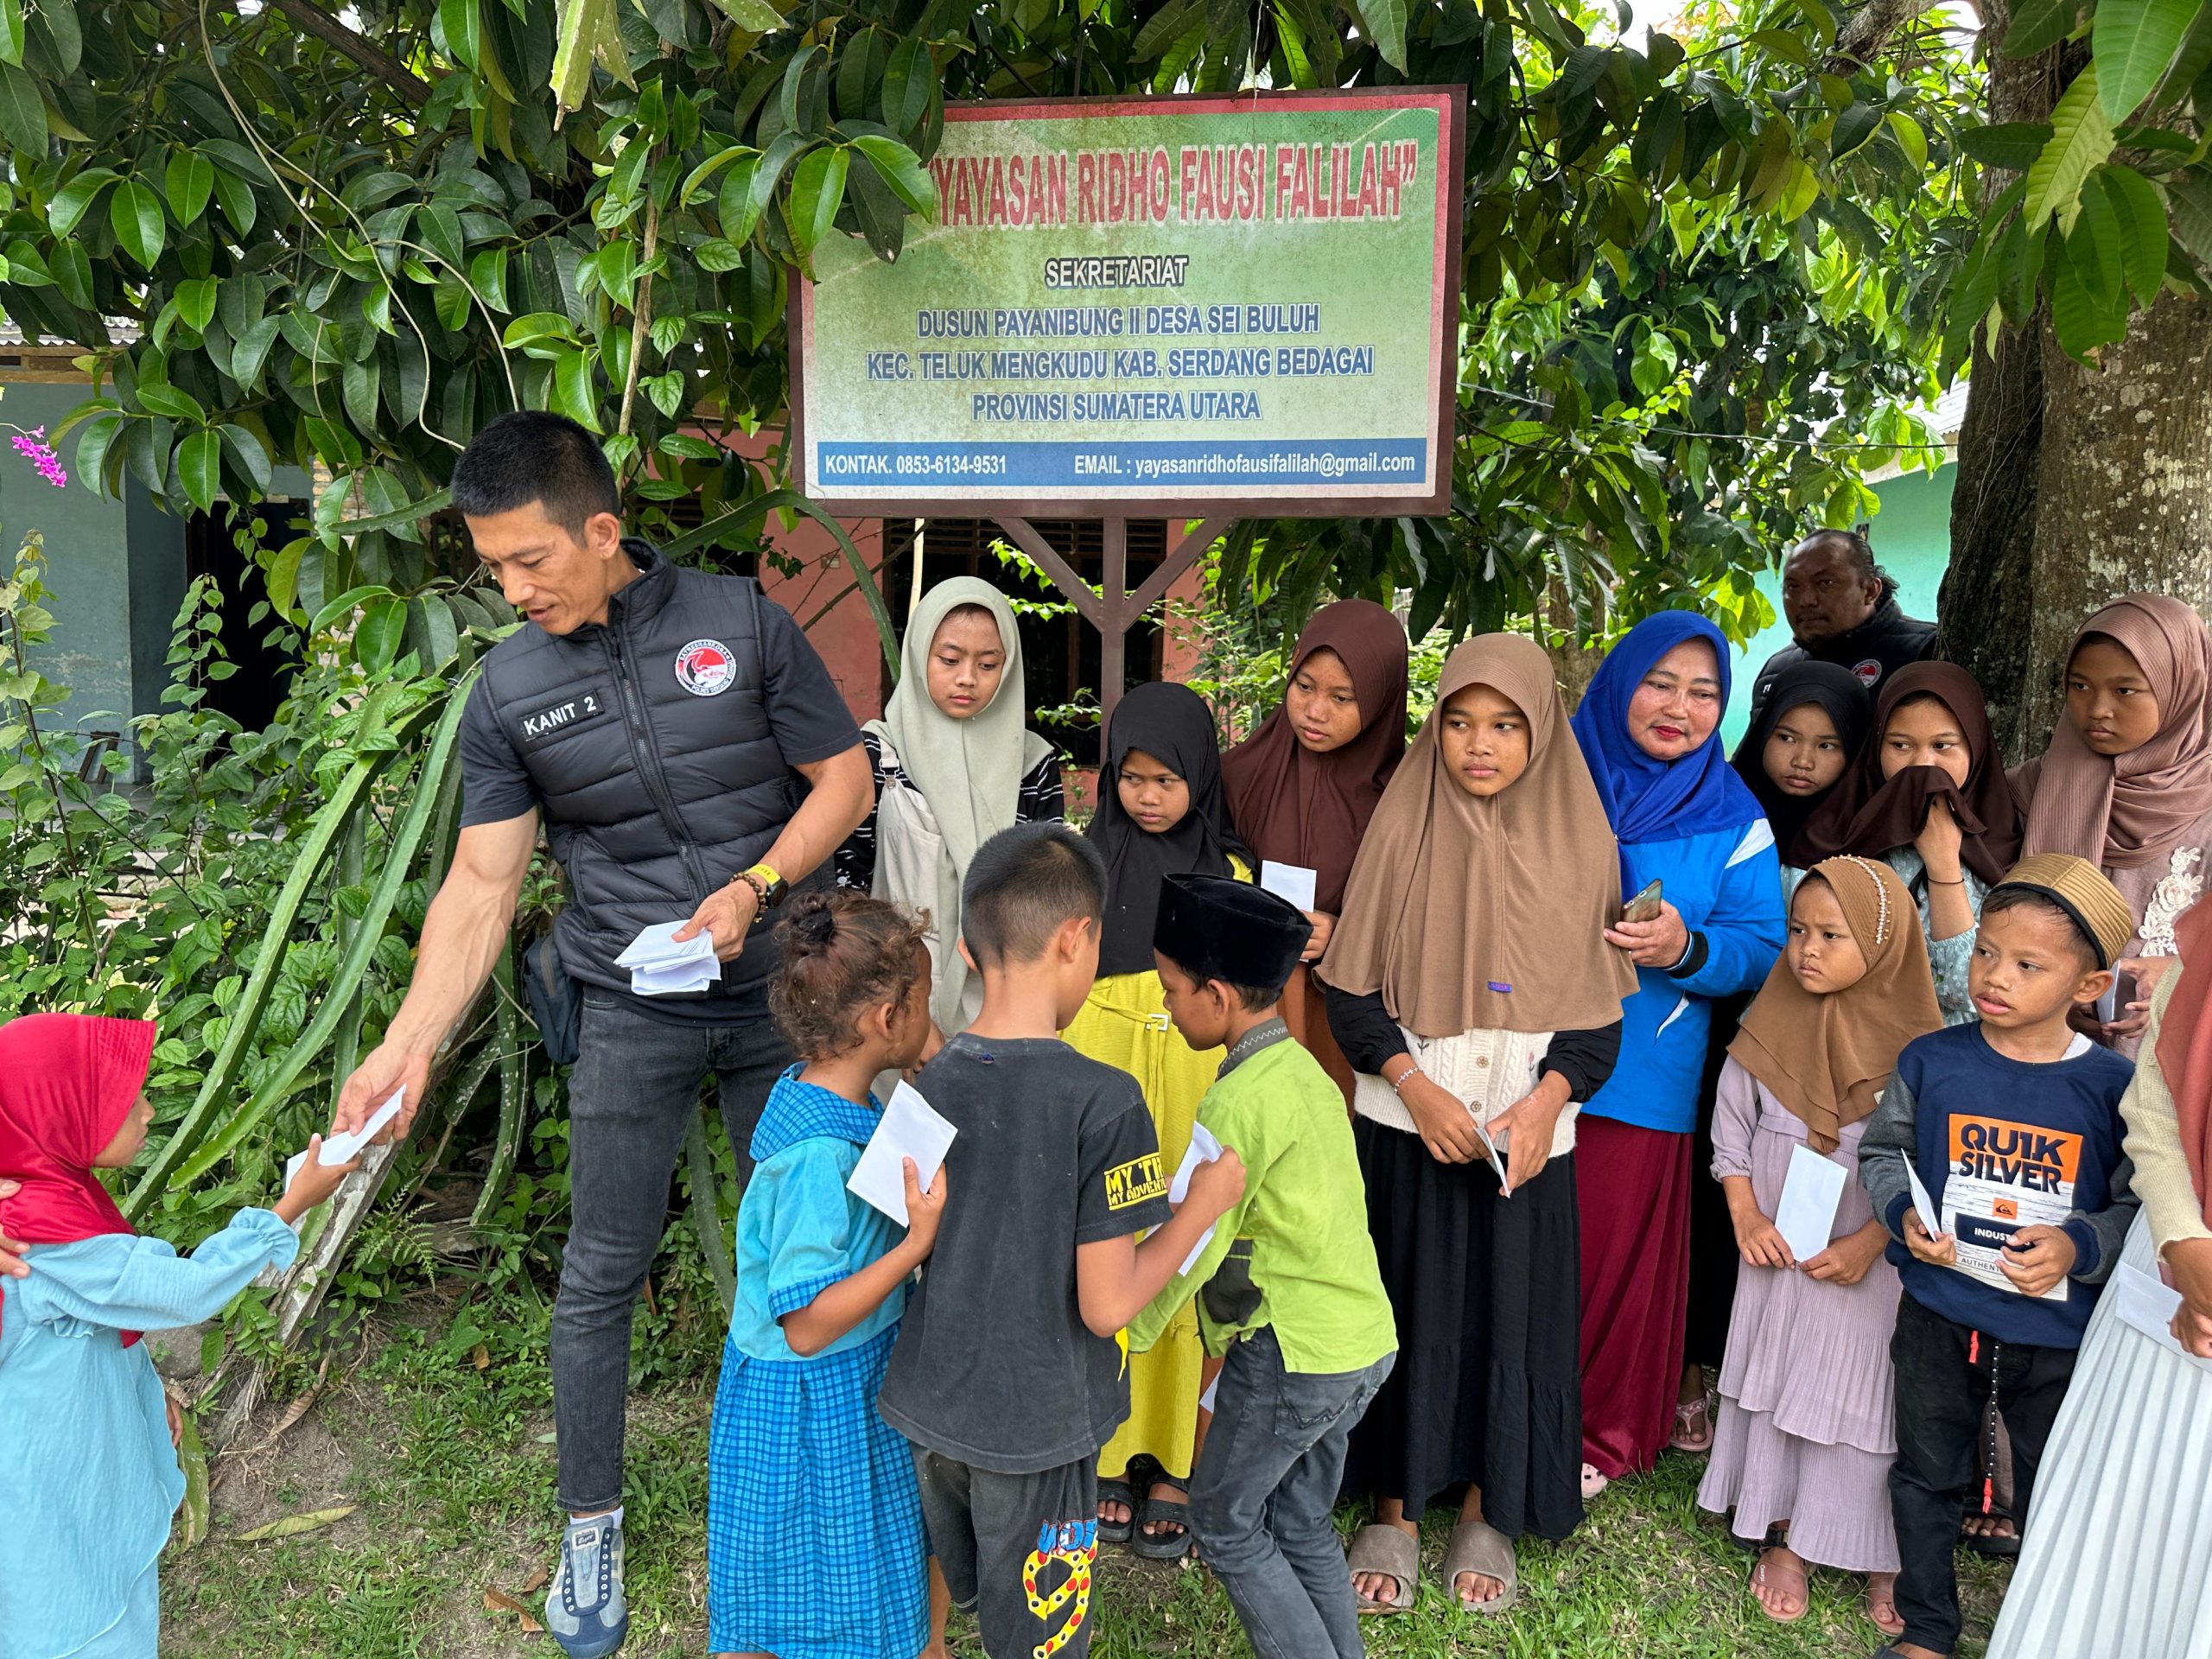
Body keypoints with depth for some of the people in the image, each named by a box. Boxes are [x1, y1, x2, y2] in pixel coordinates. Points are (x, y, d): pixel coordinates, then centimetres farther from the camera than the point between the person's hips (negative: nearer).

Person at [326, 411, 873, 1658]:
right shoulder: (510, 690, -3)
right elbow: (483, 881, -4)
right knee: (604, 1273, 7)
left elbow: (845, 779, -3)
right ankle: (592, 1526, 28)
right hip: (631, 1014, 1)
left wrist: (753, 887, -17)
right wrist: (411, 1041, -14)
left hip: (778, 991, 0)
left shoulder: (741, 622, -7)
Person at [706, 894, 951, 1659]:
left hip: (862, 1377, 9)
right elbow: (808, 1324, -28)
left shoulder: (820, 1094, -3)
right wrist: (917, 1243, -31)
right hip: (815, 1402, -9)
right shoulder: (819, 1155, -32)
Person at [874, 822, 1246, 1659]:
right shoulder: (1103, 1100, -24)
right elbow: (1107, 1304, -20)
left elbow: (917, 1246, 6)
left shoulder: (930, 1079, -6)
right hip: (1033, 1430, -5)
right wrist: (1202, 1204, -7)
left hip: (926, 1406, 5)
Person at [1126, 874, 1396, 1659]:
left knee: (1224, 1522, 11)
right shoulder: (1306, 1070, 5)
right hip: (1361, 1340, 8)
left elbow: (1194, 1245, -19)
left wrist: (1129, 1329, -6)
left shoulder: (1238, 1101, -21)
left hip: (1291, 1353, -8)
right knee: (1303, 1526, 20)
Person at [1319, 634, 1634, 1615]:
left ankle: (1484, 1515, 29)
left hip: (1527, 1138, 1)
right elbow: (1350, 992, -3)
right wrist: (1415, 1085, -15)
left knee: (1511, 1319, 9)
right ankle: (1394, 1513, 25)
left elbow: (1598, 1009, 1)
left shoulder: (1579, 844, -1)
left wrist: (1547, 1101, -14)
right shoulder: (1403, 832, -5)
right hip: (1408, 1129, -1)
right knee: (1406, 1315, 8)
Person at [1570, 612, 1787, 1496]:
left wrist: (1686, 949, -19)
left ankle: (1600, 1430, 30)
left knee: (1613, 1249, 8)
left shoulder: (1733, 819, 4)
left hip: (1638, 1078, 0)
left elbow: (1764, 950, 0)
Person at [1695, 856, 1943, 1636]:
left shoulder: (1914, 1044, -13)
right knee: (1774, 1385, 11)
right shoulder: (1771, 1027, -5)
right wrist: (1746, 1218, -5)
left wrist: (1868, 1243, -15)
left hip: (1870, 1264, -2)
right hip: (1779, 1253, 3)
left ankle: (1880, 1552, 26)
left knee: (1865, 1394, 7)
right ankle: (1781, 1541, 27)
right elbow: (1732, 1130, 4)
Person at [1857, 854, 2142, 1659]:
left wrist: (2080, 1246, -22)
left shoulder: (2112, 1087, -12)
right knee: (1927, 1474, 18)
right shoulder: (1931, 1061, -9)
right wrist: (1904, 1214, -13)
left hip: (2058, 1333, -1)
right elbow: (1881, 1149, 4)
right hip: (1938, 1316, 2)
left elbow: (2141, 1205, -5)